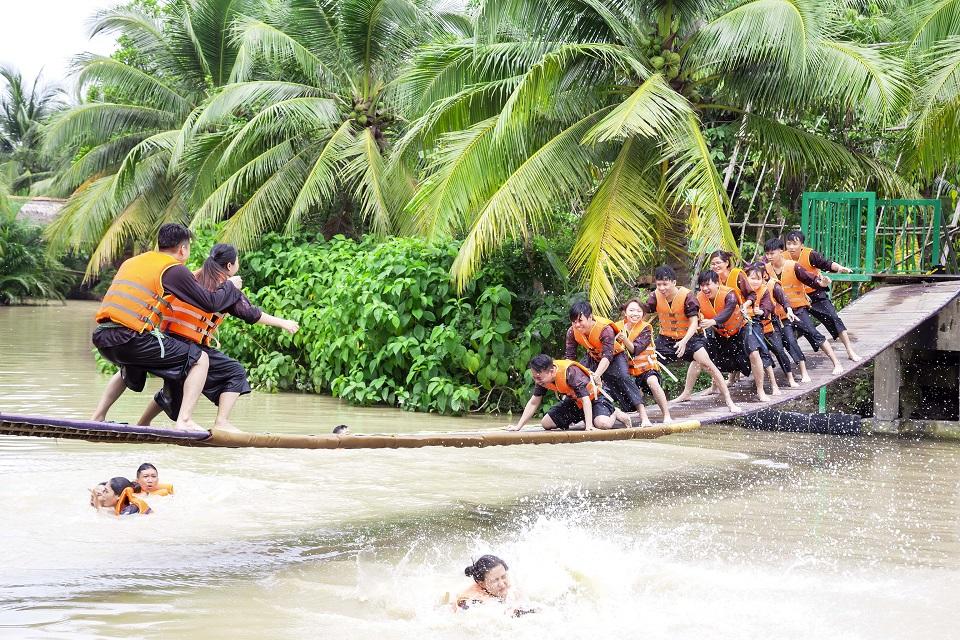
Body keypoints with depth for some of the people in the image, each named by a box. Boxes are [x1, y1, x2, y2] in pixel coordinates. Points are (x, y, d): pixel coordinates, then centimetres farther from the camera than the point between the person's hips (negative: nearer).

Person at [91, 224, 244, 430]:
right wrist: (230, 285, 21)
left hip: (101, 338, 8)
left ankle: (98, 417, 30)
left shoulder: (131, 262, 23)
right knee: (199, 359, 4)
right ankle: (184, 421, -8)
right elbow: (211, 303, 2)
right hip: (130, 339, -8)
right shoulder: (174, 269, 2)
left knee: (130, 367, 40)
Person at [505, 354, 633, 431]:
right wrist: (518, 426, -11)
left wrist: (589, 426, -46)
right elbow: (534, 402, -6)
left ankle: (615, 414, 2)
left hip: (595, 397, -7)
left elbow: (585, 399, -39)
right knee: (546, 423, -4)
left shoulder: (570, 372, -37)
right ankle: (582, 419, 19)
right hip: (574, 401, 7)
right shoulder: (542, 376, -16)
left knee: (602, 424, -36)